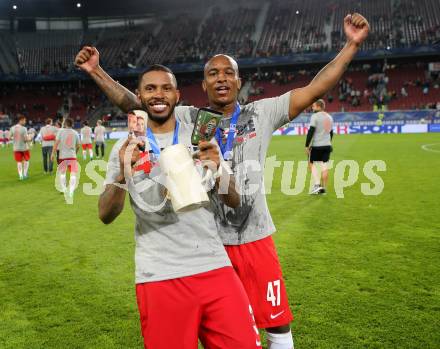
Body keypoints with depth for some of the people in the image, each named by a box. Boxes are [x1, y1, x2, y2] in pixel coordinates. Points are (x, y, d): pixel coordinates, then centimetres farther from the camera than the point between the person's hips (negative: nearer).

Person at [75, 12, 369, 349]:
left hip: (255, 239, 0)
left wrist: (352, 45, -8)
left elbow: (314, 90, -3)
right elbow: (136, 105, 0)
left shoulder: (262, 113, 0)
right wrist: (96, 71, -8)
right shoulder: (187, 119, 1)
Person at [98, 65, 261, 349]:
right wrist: (123, 175, -21)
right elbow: (106, 216, -2)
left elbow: (234, 202, 4)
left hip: (214, 268, 1)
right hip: (159, 277, -1)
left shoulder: (200, 138, 7)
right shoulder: (127, 147, 4)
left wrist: (218, 168, -16)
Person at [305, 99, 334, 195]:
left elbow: (311, 132, -14)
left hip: (316, 145, -6)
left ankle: (317, 184, -6)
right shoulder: (329, 117, 13)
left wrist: (307, 145, -11)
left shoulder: (315, 116, -9)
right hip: (327, 145, 6)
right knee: (324, 166, 6)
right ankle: (323, 188, 9)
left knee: (311, 163, 7)